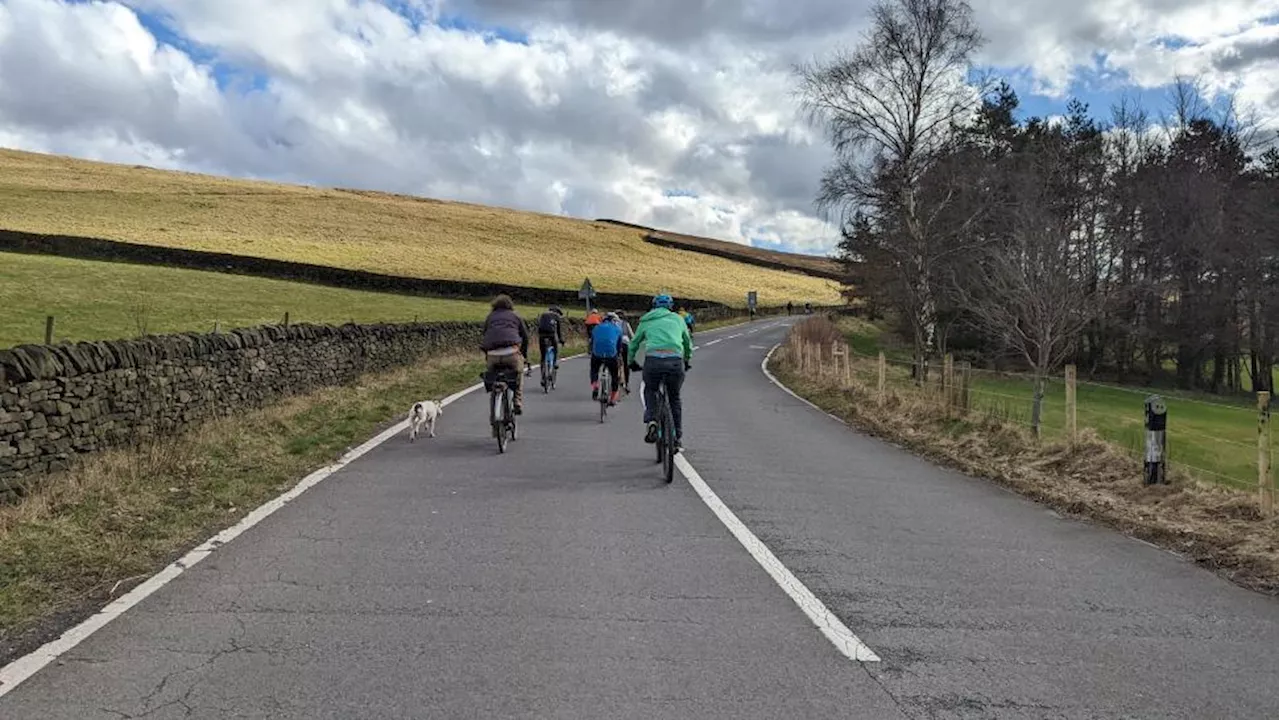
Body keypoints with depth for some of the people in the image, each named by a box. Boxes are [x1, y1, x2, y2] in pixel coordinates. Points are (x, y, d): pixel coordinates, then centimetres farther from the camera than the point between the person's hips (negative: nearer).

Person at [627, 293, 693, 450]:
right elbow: (688, 343, 34)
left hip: (653, 360, 0)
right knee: (675, 398, 20)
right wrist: (687, 361, 51)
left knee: (650, 391, 26)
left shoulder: (646, 321, 21)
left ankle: (651, 421, 2)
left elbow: (634, 344, 29)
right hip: (675, 361, 1)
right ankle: (678, 437, 20)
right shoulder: (677, 319, 23)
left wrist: (631, 362, 45)